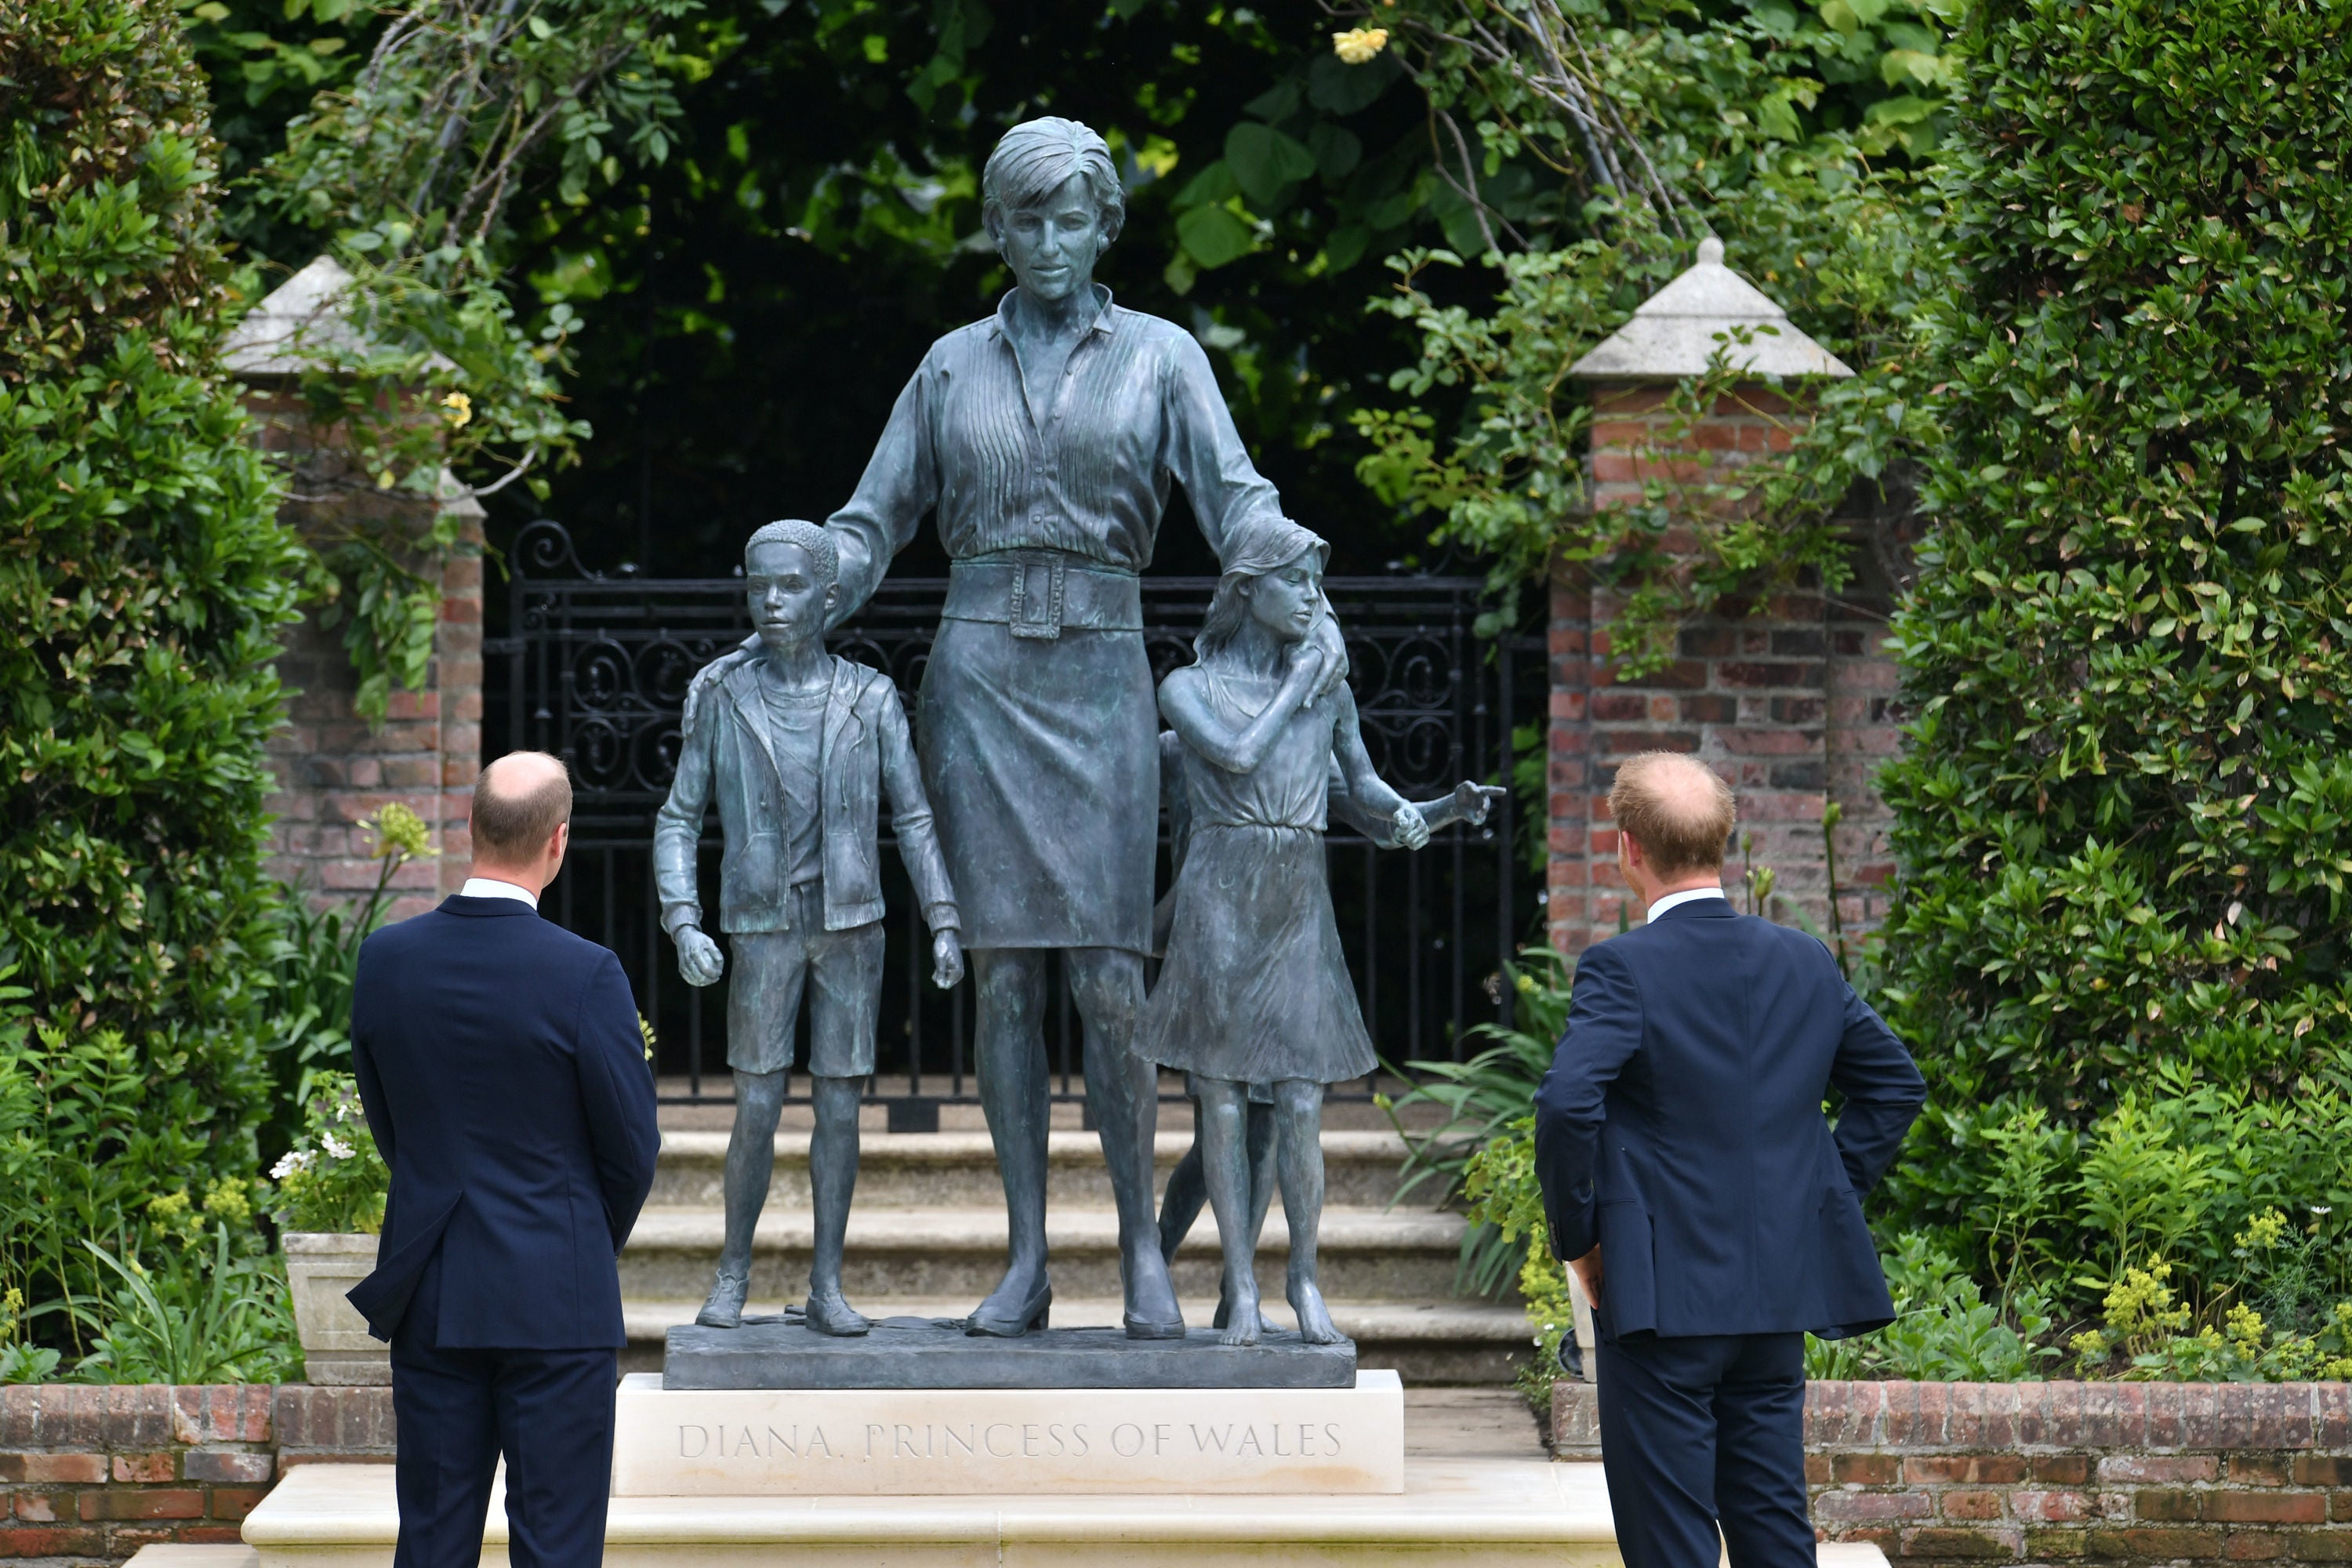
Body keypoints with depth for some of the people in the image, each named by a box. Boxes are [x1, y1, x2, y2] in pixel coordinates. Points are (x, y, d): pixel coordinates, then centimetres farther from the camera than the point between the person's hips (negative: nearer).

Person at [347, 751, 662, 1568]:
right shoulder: (585, 975, -15)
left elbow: (386, 1123, 9)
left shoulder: (386, 958, -2)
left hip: (428, 1294, 4)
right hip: (555, 1298, -4)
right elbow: (632, 1145, -6)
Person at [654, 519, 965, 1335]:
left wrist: (944, 924, -8)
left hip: (852, 930, 1)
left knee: (839, 1107, 1)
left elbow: (914, 819, 2)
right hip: (762, 931, -1)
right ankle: (733, 1273, 12)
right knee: (756, 1113, -5)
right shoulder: (720, 695, -2)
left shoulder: (870, 700, -1)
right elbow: (678, 822, 1)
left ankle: (827, 1286, 8)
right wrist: (683, 926, -12)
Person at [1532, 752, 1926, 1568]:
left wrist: (1577, 1238, -11)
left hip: (1664, 1297, -6)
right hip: (1780, 1291, 6)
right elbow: (1895, 1081, 16)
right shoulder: (1807, 962, 7)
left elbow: (1567, 1103, -24)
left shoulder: (1620, 970, -12)